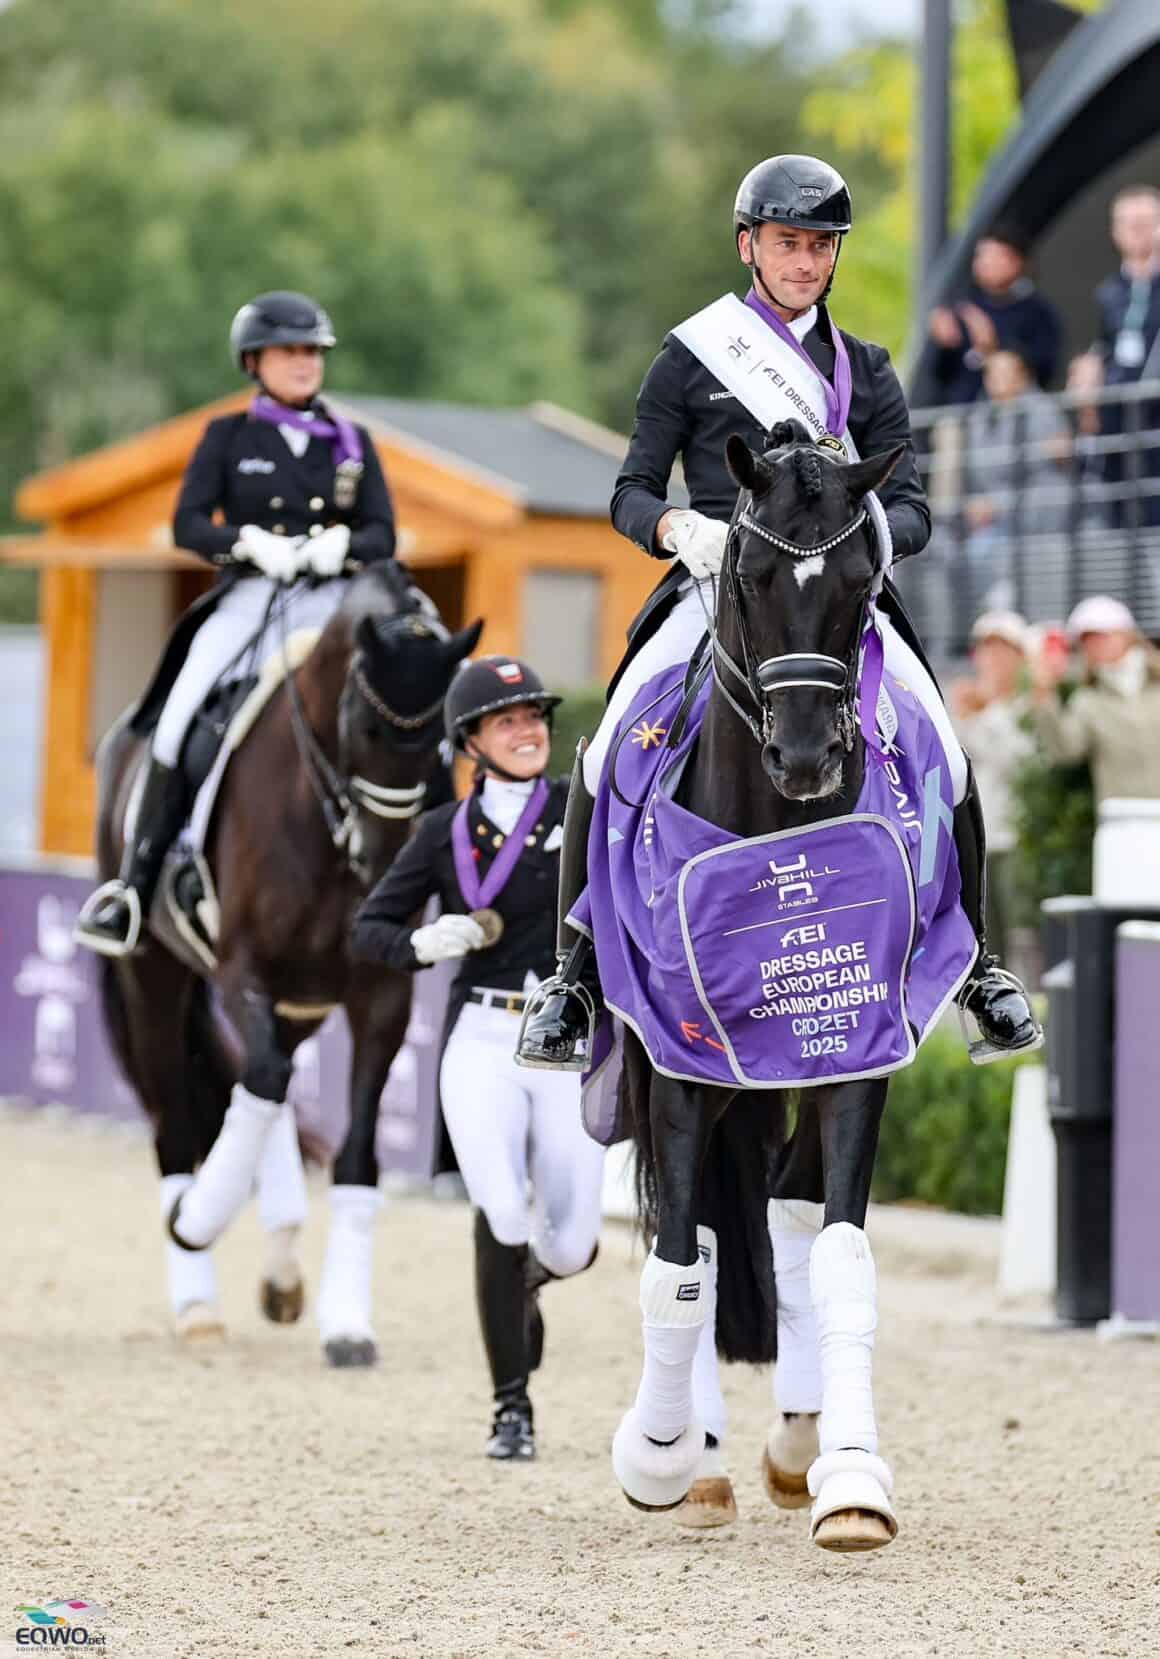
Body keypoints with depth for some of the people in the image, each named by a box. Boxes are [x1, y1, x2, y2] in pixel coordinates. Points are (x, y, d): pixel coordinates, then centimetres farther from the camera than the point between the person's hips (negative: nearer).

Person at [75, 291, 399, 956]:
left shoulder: (353, 443, 15)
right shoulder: (229, 437, 11)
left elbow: (383, 535, 7)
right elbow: (189, 523, 0)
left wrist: (344, 544, -16)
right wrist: (249, 542, -19)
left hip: (332, 603, 1)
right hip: (249, 601, -1)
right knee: (180, 722, -21)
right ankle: (135, 889, -15)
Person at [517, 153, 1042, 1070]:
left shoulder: (866, 372, 14)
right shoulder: (691, 357, 8)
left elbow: (911, 509, 7)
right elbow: (632, 494, 5)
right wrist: (679, 527, -19)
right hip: (714, 579, -1)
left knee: (946, 763, -15)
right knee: (605, 764, -19)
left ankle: (974, 961, 4)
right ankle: (575, 972, -3)